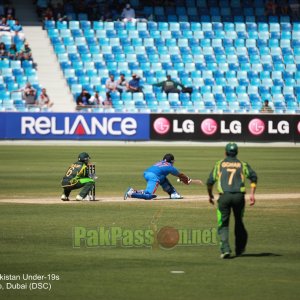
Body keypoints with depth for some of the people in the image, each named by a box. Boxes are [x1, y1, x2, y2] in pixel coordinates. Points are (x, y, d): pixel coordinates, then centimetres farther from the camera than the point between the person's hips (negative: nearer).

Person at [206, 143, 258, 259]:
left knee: (223, 224, 3)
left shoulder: (219, 164, 14)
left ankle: (225, 249, -14)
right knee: (239, 222, 19)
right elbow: (253, 176, -2)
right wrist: (252, 194, -5)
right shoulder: (242, 164, 15)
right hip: (239, 196, 1)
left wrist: (210, 195, 22)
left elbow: (210, 181, 6)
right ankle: (240, 248, 27)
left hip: (224, 196, -1)